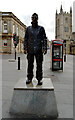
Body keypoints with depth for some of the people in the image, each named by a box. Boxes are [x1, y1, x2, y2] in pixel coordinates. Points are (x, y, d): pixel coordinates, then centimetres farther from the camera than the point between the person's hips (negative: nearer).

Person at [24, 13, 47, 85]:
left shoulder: (41, 28, 8)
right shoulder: (28, 28, 11)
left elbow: (44, 38, 5)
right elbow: (25, 39, 11)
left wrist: (45, 48, -5)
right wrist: (25, 48, 2)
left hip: (39, 50, -1)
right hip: (30, 50, 1)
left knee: (39, 65, 0)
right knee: (30, 64, 5)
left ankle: (39, 79, 9)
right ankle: (29, 78, 17)